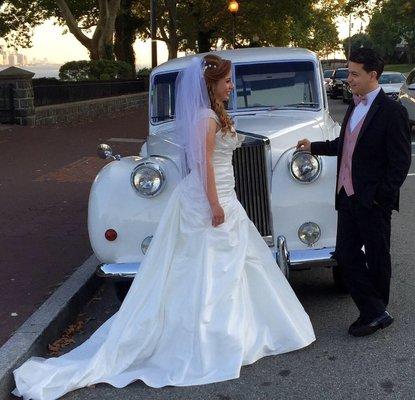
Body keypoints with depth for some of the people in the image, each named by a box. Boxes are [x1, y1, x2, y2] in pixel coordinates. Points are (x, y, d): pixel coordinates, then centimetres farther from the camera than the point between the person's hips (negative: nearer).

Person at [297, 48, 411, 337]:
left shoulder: (392, 111, -12)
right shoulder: (355, 106, 12)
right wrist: (313, 147, 23)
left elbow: (401, 161, -14)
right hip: (348, 195, 8)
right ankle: (374, 312, 9)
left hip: (373, 201, -8)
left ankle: (376, 311, 23)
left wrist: (382, 196, -17)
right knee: (346, 253, 5)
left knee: (377, 258, 8)